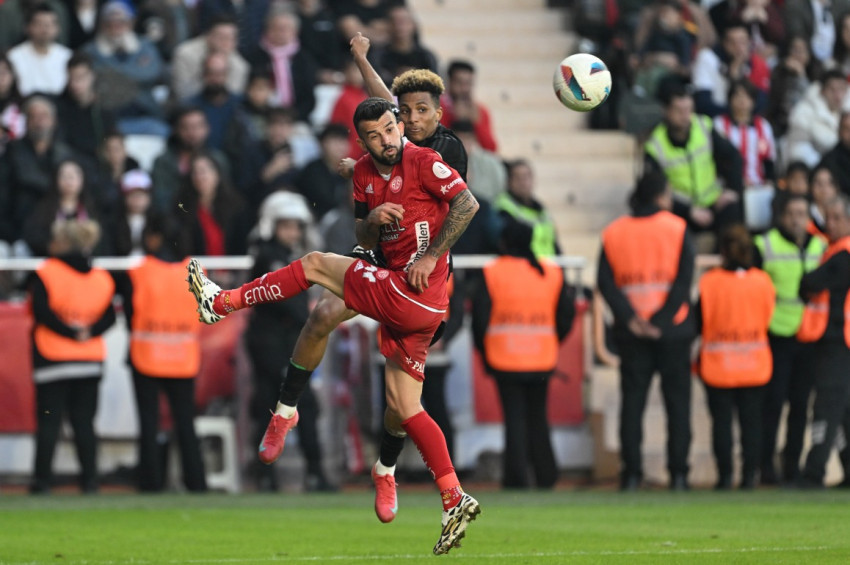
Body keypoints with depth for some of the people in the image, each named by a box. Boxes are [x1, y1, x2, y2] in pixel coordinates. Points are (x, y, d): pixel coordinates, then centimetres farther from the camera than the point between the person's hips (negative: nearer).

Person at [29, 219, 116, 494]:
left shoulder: (45, 273, -7)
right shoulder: (101, 278, 8)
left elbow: (42, 311, -16)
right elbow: (108, 315, 0)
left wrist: (71, 332, -12)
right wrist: (87, 332, -10)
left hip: (52, 357, -4)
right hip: (90, 358, 4)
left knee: (48, 420, -1)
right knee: (84, 420, 8)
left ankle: (42, 478, -2)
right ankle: (89, 478, 4)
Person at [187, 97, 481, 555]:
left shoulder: (423, 162, -8)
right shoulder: (365, 173, 15)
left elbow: (468, 204, -17)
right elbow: (365, 240, 19)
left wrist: (432, 256, -19)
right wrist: (373, 220, -4)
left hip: (413, 292, -9)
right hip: (416, 309, 9)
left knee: (315, 265, 3)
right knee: (402, 411, 7)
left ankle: (222, 303, 15)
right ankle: (455, 502, 4)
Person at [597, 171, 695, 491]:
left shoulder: (613, 233, 5)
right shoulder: (677, 228, -1)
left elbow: (605, 283, -4)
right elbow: (684, 280, -11)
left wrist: (629, 318, -10)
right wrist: (662, 319, -13)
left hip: (631, 333, 2)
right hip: (672, 330, -2)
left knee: (632, 401, 5)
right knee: (677, 401, 5)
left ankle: (631, 473, 0)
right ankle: (678, 473, 1)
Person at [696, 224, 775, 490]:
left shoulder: (709, 282, -12)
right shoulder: (763, 282, -6)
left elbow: (699, 321, -6)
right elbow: (768, 319, 5)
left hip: (717, 366, -2)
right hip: (755, 367, 2)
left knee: (721, 420, 5)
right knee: (751, 420, 8)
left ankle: (725, 475, 2)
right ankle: (749, 474, 6)